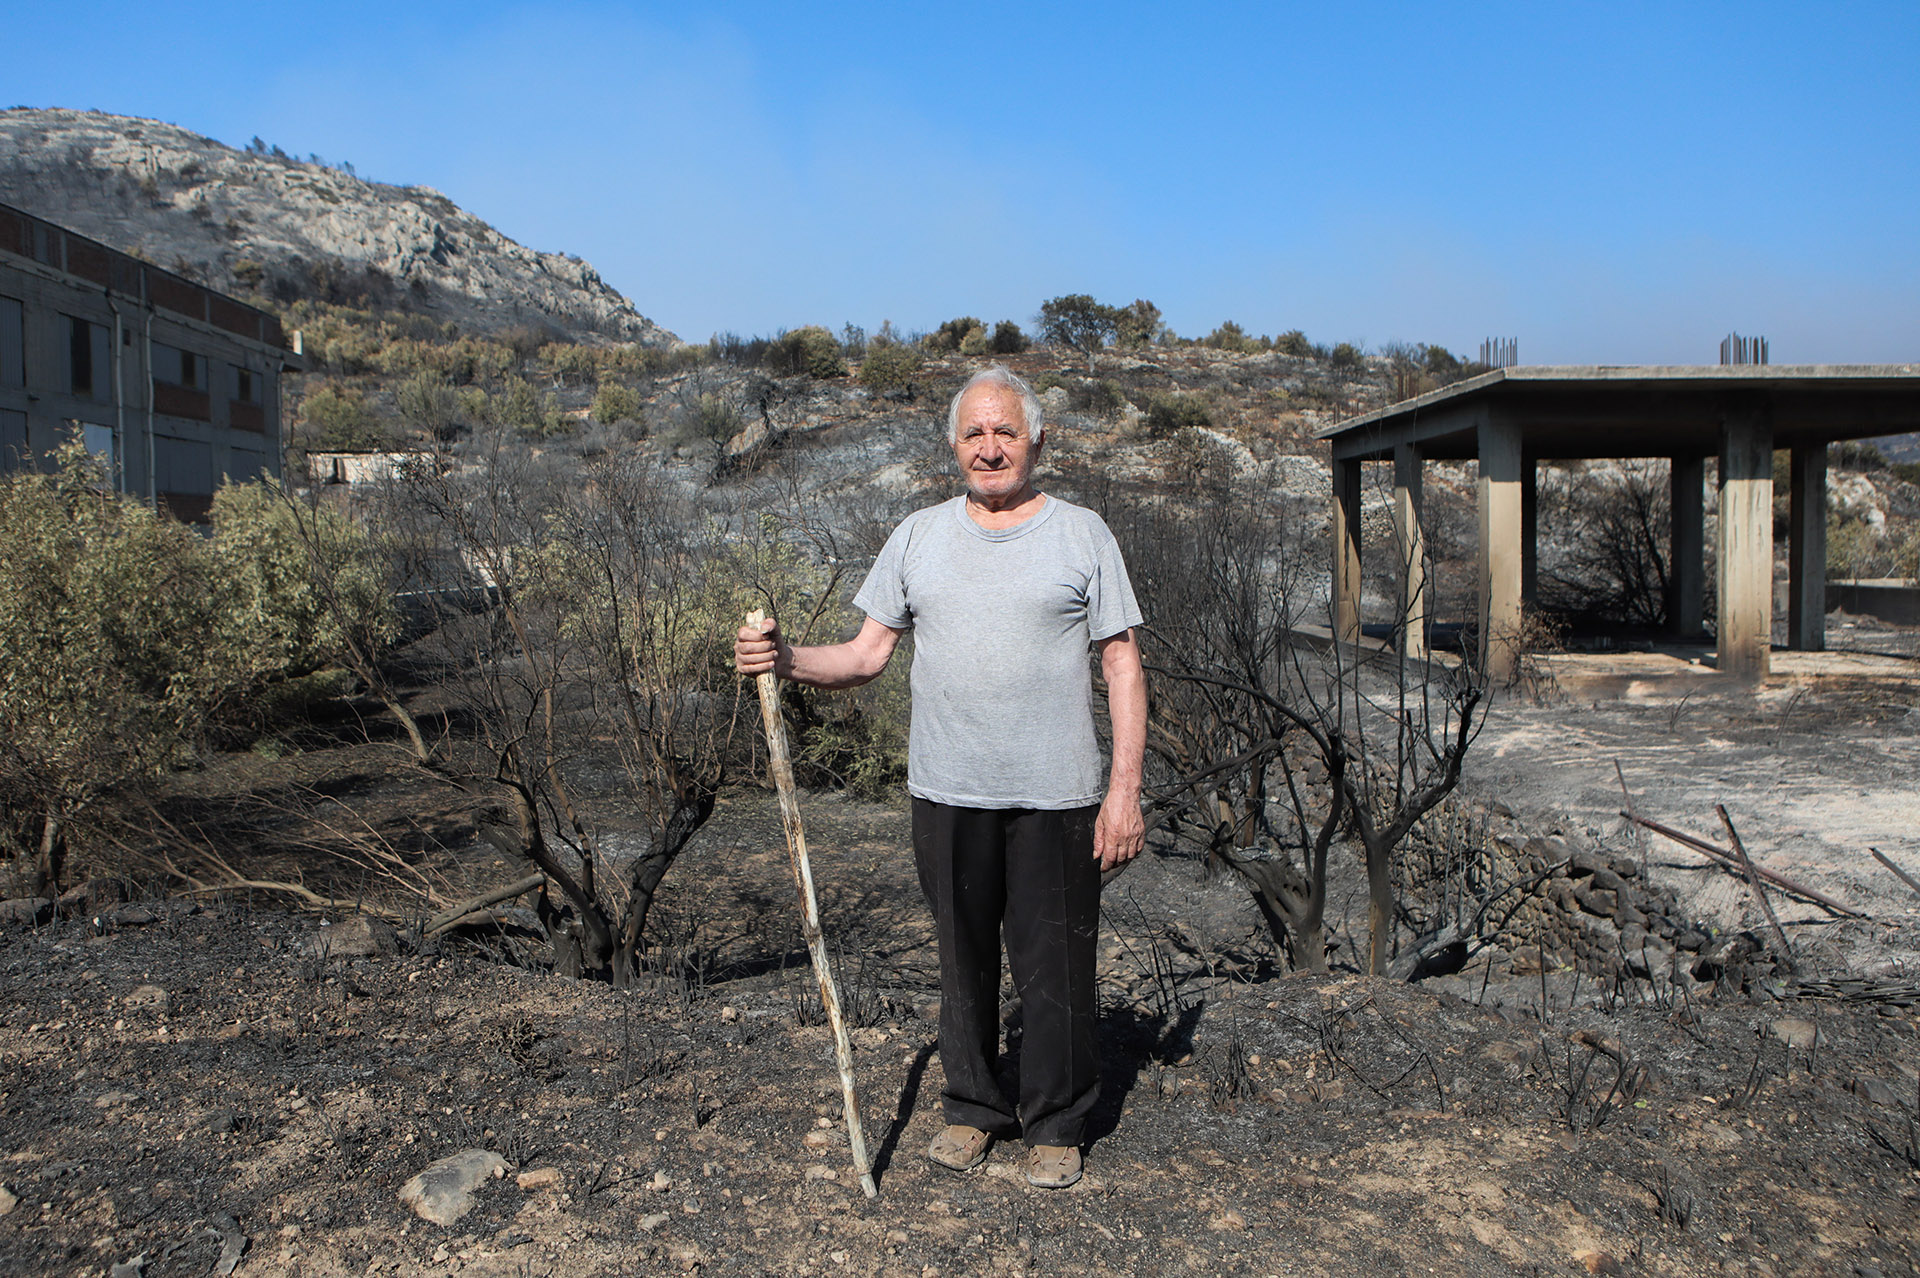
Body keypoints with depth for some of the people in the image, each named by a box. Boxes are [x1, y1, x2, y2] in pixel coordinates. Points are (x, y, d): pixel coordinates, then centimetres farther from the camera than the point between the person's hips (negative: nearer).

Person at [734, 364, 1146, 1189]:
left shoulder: (1081, 534, 2)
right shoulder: (919, 536, 9)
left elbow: (1123, 666, -1)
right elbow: (866, 655, 8)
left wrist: (1125, 788, -8)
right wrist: (787, 660, -11)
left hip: (1055, 796, -2)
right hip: (946, 791, 3)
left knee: (1054, 965, 5)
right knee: (963, 959, 14)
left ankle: (1056, 1125, 24)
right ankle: (973, 1108, 33)